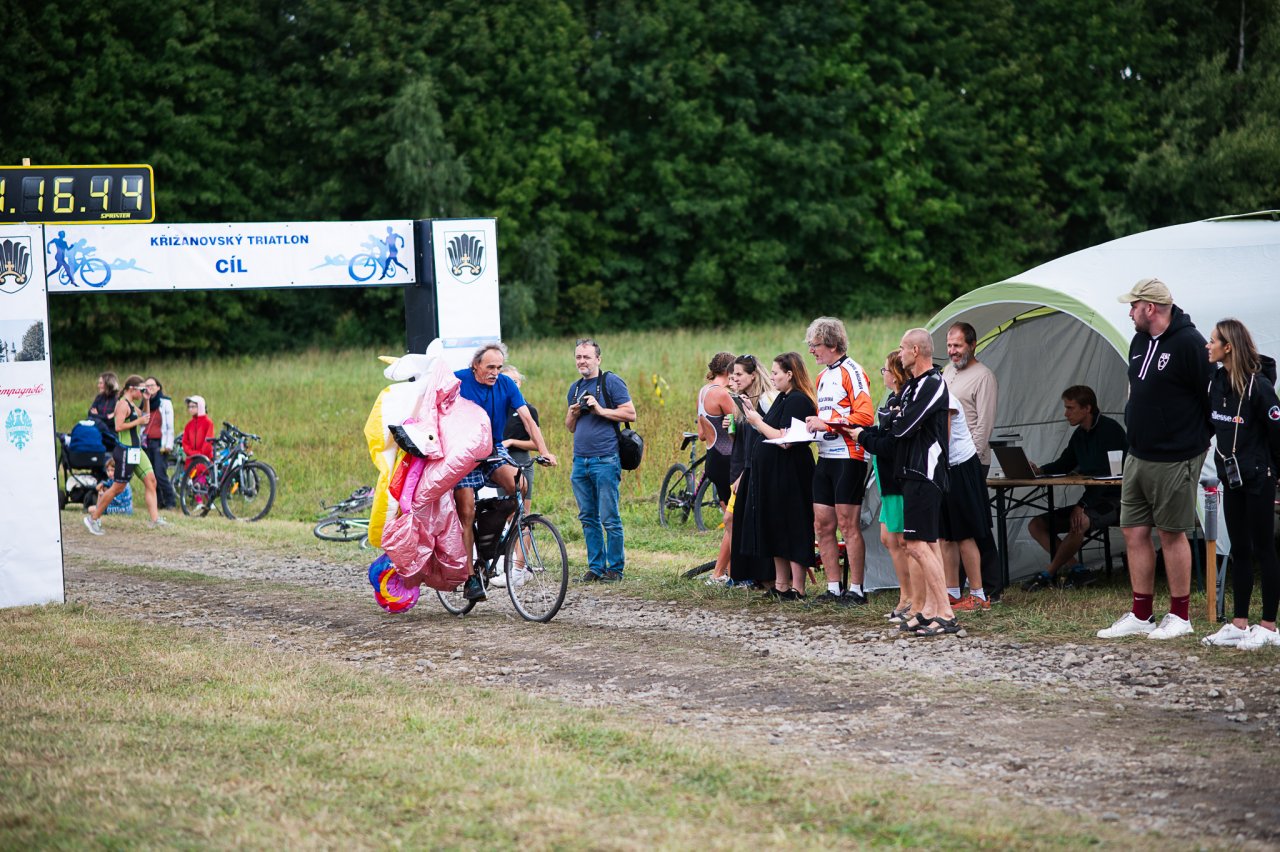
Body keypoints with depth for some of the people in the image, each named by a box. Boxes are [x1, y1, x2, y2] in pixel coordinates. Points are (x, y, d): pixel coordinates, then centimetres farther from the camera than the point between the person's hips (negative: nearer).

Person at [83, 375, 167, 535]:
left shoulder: (132, 404, 14)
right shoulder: (123, 404, -14)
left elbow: (144, 418, 29)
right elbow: (118, 426, -24)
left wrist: (146, 402, 15)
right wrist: (138, 421, -18)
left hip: (136, 450, 10)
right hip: (125, 451, -10)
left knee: (151, 481, 1)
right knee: (118, 487, -3)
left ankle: (155, 519, 0)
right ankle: (93, 518, 7)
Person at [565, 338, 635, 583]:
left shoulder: (611, 382, -2)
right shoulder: (575, 388, 17)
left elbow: (631, 414, -8)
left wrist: (600, 409, -14)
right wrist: (573, 414, 3)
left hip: (605, 460, -7)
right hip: (580, 460, 7)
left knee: (610, 519, -5)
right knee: (588, 518, 9)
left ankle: (615, 569, 1)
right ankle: (596, 567, 15)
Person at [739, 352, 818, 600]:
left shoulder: (798, 401, -16)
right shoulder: (783, 398, 15)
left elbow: (785, 440, -24)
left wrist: (758, 422, -14)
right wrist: (754, 416, 6)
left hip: (790, 475, -10)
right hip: (773, 474, 10)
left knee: (792, 530, -5)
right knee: (775, 530, 14)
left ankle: (797, 589, 0)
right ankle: (781, 586, 21)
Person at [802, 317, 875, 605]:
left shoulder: (851, 372, -9)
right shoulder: (823, 376, 19)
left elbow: (865, 416, -18)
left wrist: (827, 424, -18)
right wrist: (813, 423, 8)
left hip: (848, 457, -9)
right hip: (825, 457, 9)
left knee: (848, 524, -6)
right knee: (822, 525, 6)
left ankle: (856, 589, -1)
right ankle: (833, 588, 11)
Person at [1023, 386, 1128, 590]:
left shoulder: (1110, 430, -14)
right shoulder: (1079, 435, 10)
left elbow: (1106, 474, -22)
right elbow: (1063, 465, 19)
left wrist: (1082, 505, -27)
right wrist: (1039, 470, -2)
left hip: (1113, 500, -9)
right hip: (1093, 501, 9)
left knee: (1079, 523, -37)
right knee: (1036, 525, -2)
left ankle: (1048, 575, -21)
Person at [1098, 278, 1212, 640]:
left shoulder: (1188, 343, -15)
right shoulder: (1139, 342, 11)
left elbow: (1211, 396, -12)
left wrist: (1202, 438, -2)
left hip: (1174, 458, -8)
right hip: (1138, 457, 8)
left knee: (1171, 532, 0)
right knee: (1134, 531, 7)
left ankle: (1180, 617, 10)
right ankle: (1140, 616, 14)